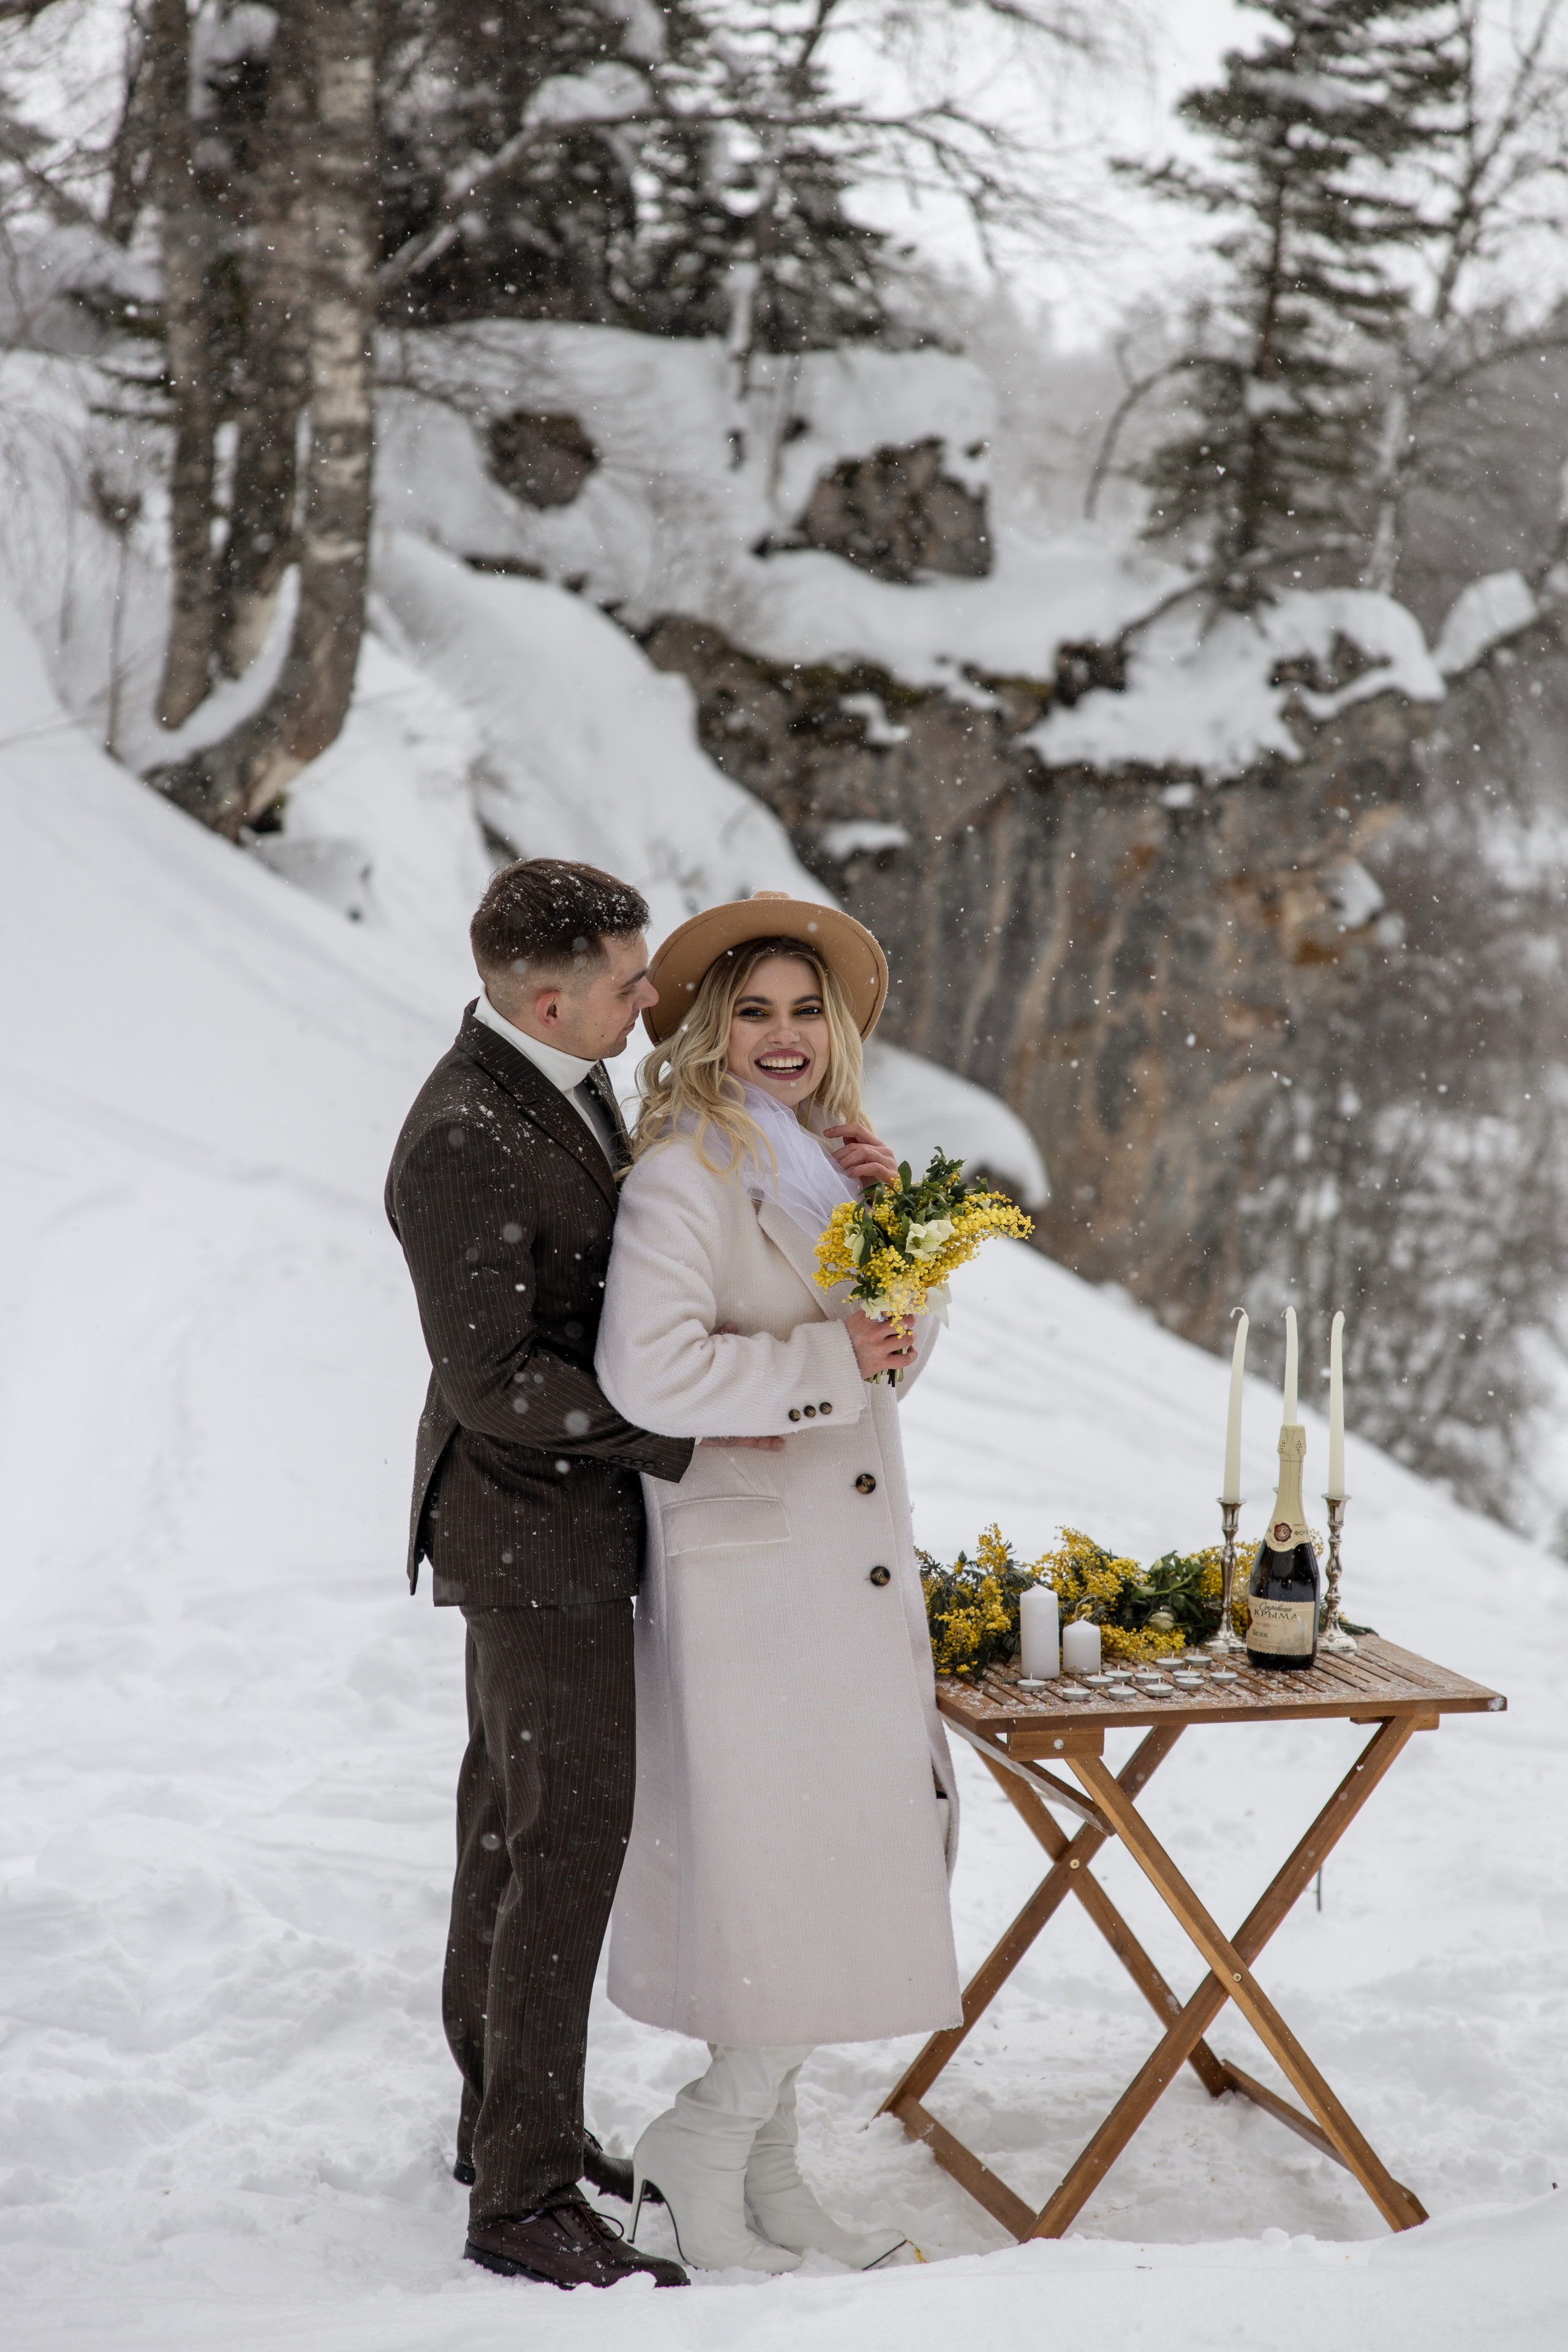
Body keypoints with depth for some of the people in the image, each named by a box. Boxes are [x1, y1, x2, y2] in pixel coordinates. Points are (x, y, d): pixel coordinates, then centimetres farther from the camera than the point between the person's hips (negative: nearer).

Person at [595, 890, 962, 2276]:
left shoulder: (825, 1160, 13)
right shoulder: (684, 1174, -13)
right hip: (752, 1575, -9)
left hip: (851, 1563, 9)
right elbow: (647, 1369, -26)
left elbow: (896, 1354, 15)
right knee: (805, 1888, -5)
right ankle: (703, 2149, 14)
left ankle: (768, 2184, 25)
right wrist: (825, 1360, -18)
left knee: (850, 1874, 13)